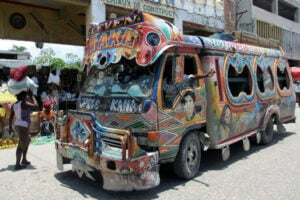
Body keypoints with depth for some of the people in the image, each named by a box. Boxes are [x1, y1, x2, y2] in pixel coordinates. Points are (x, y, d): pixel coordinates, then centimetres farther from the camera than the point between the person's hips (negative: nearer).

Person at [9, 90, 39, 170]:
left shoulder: (14, 104, 10)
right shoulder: (24, 103, -15)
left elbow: (11, 116, 13)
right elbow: (36, 105, -16)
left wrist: (10, 127, 19)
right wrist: (32, 96, -7)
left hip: (17, 125, 9)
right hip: (23, 126, -9)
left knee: (28, 140, 25)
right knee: (22, 145, -5)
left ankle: (24, 159, 27)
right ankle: (17, 164, -5)